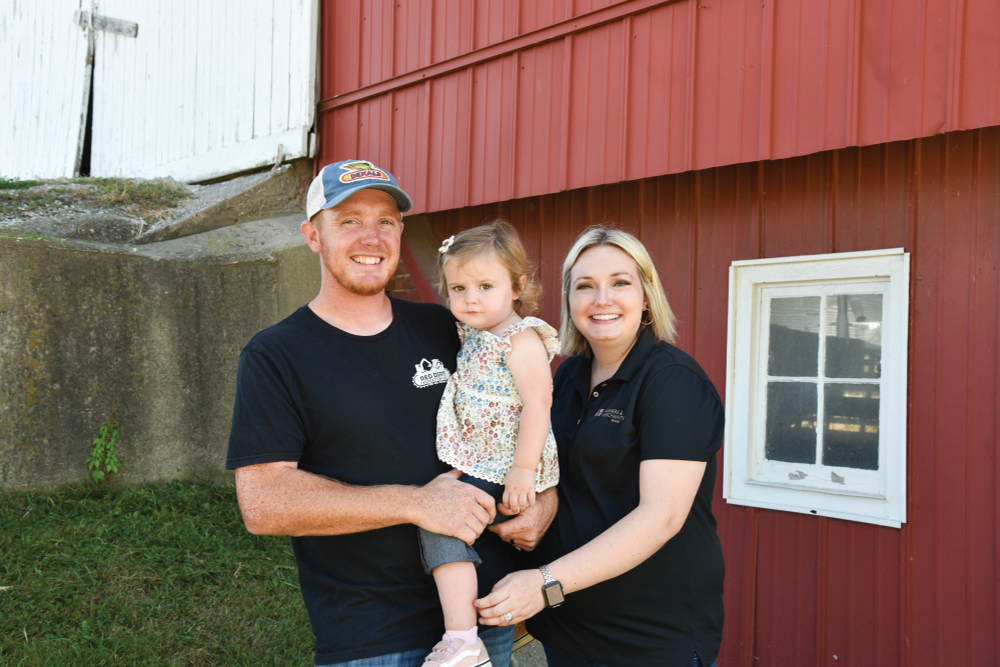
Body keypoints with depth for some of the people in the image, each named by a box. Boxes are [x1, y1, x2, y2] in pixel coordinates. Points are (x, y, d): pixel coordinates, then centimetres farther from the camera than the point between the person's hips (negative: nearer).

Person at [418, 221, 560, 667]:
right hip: (476, 470, 10)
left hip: (506, 476, -10)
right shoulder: (471, 336, 15)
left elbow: (538, 402, -21)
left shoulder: (521, 339, -12)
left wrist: (523, 470, -26)